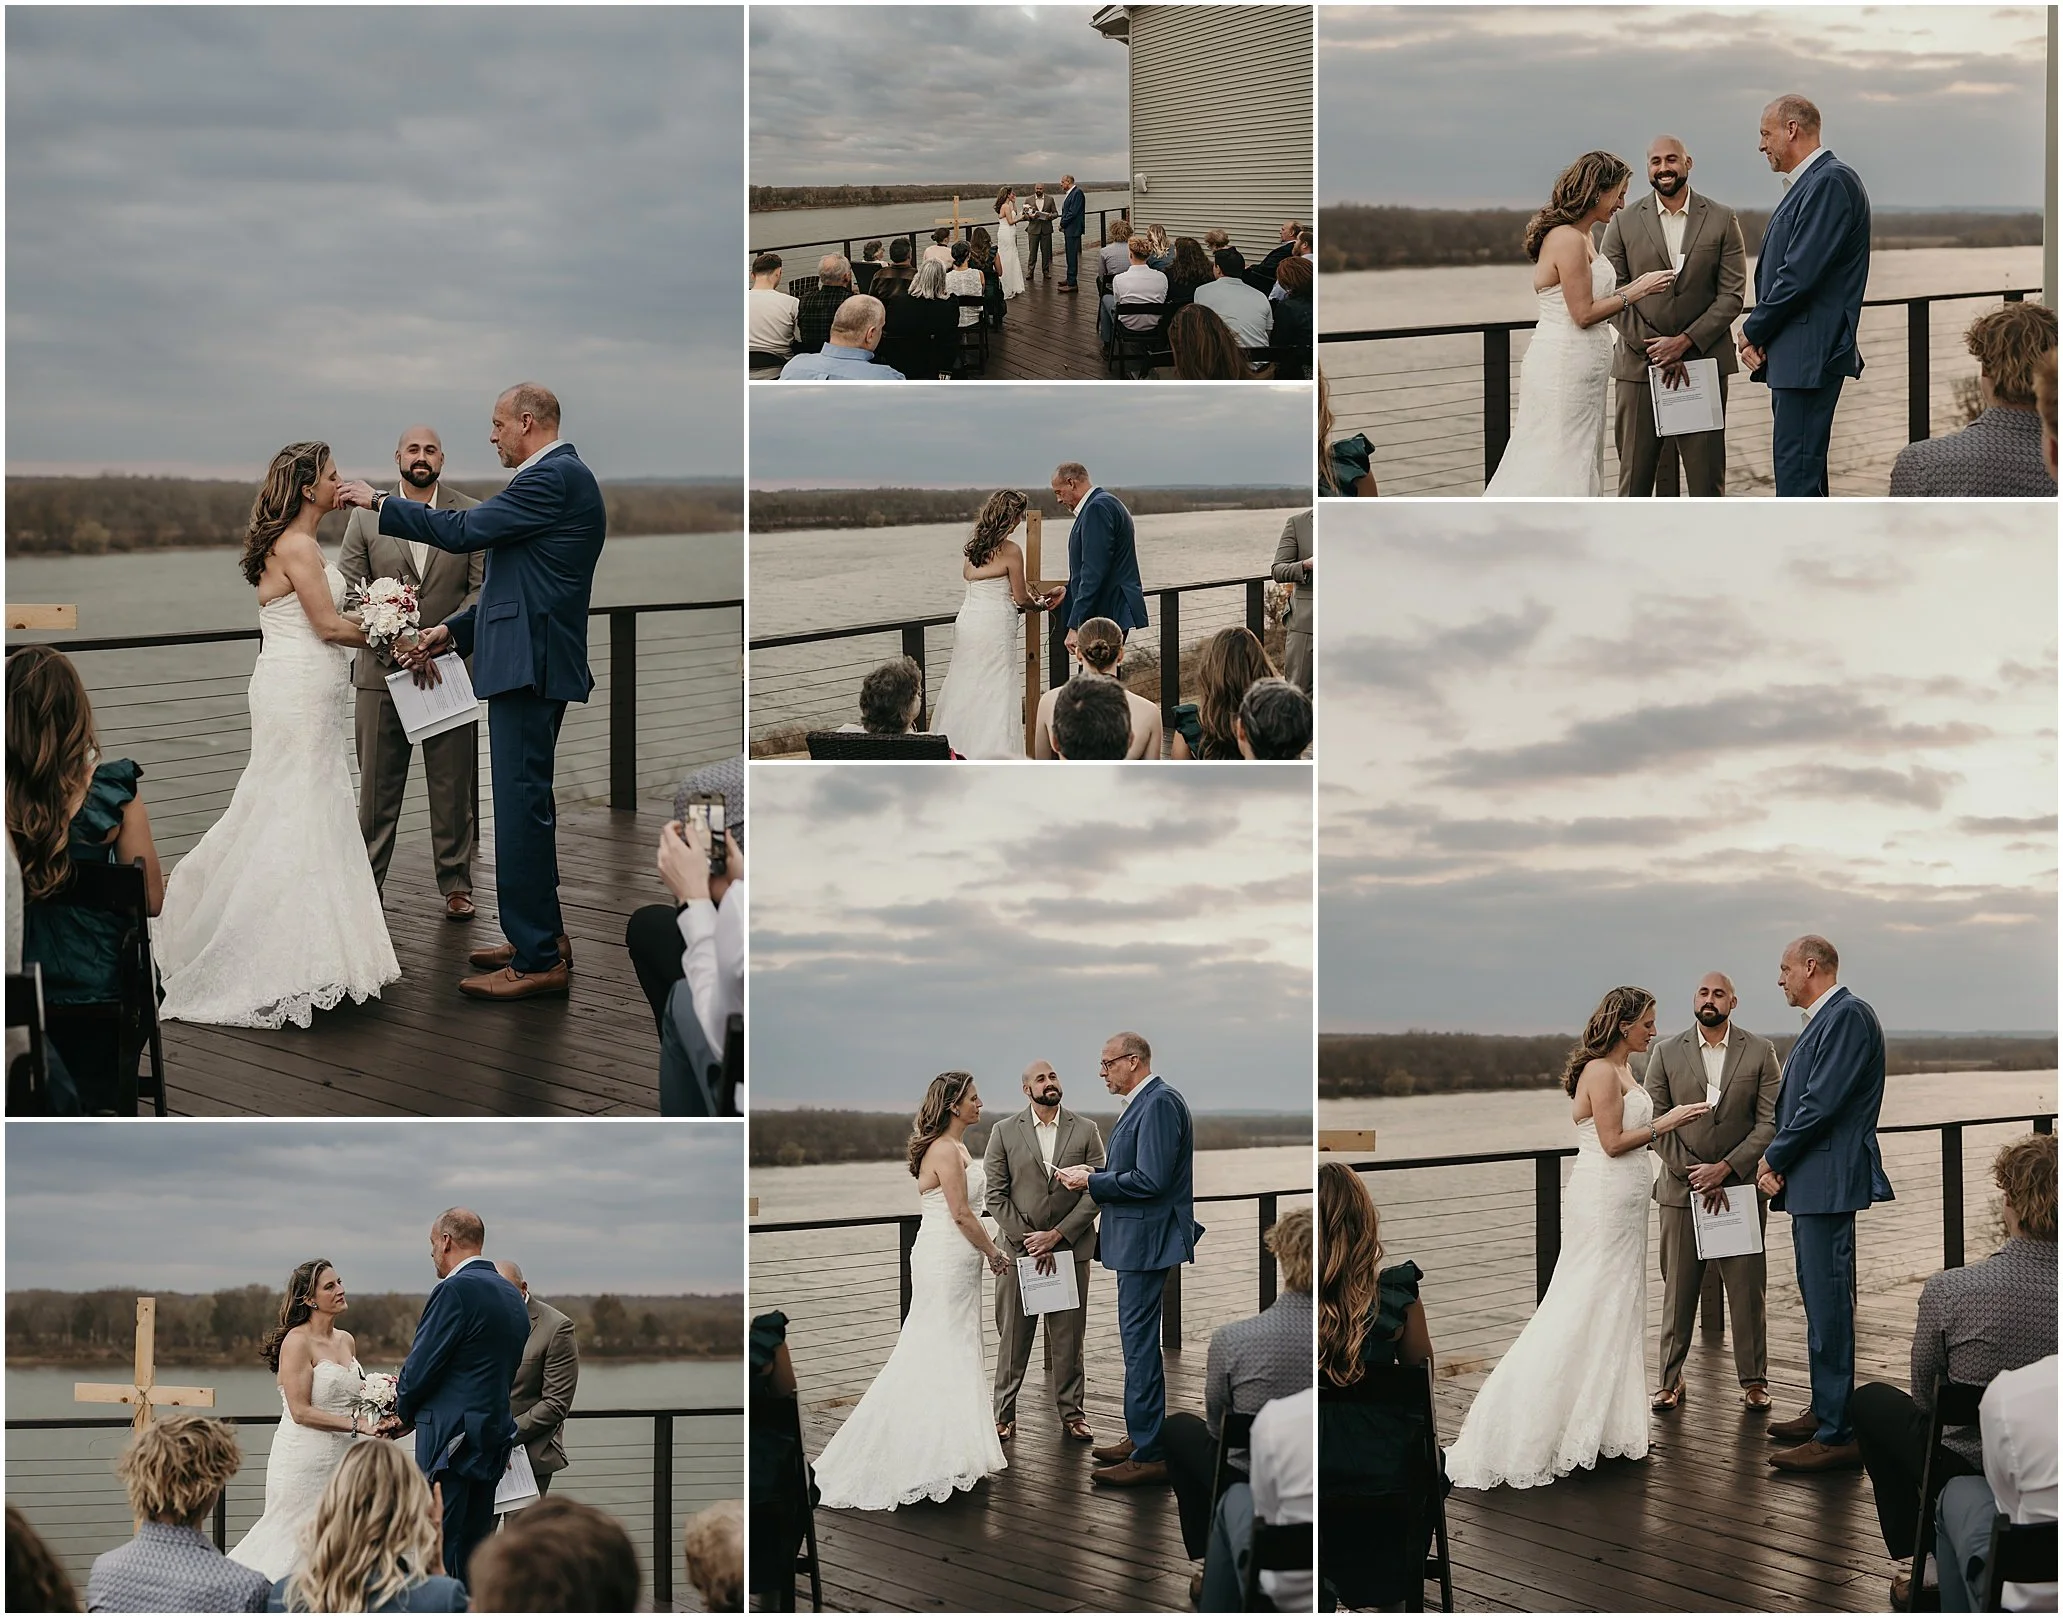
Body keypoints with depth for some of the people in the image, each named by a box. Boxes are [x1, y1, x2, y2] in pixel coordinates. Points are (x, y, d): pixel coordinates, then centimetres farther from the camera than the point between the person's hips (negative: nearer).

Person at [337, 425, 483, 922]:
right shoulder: (367, 516, 4)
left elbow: (483, 587, -1)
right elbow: (347, 588, 2)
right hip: (381, 670, 0)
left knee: (454, 785, 5)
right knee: (377, 785, 5)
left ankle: (456, 884, 14)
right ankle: (366, 883, 12)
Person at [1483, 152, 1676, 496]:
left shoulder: (1581, 237, 13)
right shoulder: (1569, 240, -18)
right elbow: (1583, 314, -19)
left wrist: (1636, 286, 11)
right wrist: (1637, 291, -12)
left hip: (1578, 372, 11)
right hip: (1564, 370, -11)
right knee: (1556, 468, -6)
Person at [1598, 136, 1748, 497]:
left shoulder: (1722, 220, 4)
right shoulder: (1623, 223, 4)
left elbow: (1732, 294, 0)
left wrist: (1685, 342, -12)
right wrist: (1657, 349, -9)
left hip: (1703, 364, 0)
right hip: (1639, 367, 0)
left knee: (1707, 475, 1)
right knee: (1635, 477, 2)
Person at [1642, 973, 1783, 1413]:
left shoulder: (1760, 1053, 2)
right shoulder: (1666, 1054, 4)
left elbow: (1771, 1121, -3)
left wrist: (1725, 1169, -12)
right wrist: (1694, 1174, -9)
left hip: (1741, 1188, 0)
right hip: (1681, 1190, 1)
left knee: (1748, 1289, 1)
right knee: (1678, 1289, 4)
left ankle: (1753, 1380, 10)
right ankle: (1670, 1379, 12)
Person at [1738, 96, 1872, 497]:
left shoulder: (1831, 182, -13)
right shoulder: (1808, 183, 19)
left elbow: (1802, 273, -19)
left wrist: (1754, 331, -9)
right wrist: (1758, 334, 4)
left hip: (1810, 354, -11)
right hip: (1794, 356, 11)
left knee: (1797, 468, -11)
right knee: (1801, 468, 13)